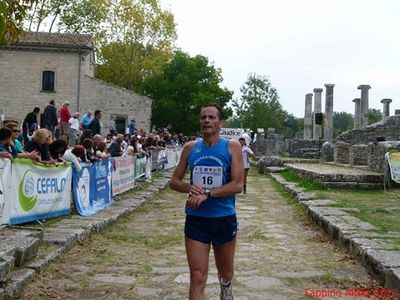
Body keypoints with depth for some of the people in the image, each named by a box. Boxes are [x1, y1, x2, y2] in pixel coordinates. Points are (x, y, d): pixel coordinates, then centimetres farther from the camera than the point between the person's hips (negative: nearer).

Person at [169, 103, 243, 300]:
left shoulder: (232, 147, -6)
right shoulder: (190, 148, 2)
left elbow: (238, 185, -15)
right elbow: (174, 181, 7)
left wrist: (207, 193, -24)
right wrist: (188, 187, -14)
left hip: (224, 219, -1)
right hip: (195, 219, 1)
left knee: (225, 273, 21)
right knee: (197, 278, -4)